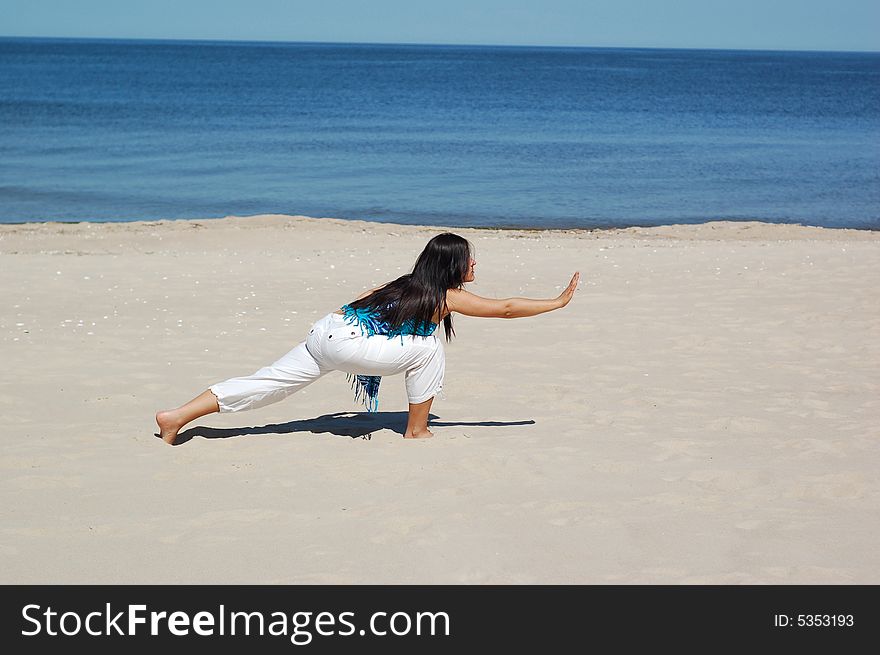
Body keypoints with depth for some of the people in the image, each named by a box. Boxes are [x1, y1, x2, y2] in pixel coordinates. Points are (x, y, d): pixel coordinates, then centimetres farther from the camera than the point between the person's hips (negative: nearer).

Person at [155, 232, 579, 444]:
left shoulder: (411, 283, 20)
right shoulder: (447, 297, -2)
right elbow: (505, 309, 2)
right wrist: (559, 302, 10)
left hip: (326, 331, 8)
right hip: (347, 344, -8)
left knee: (266, 384, 8)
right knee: (428, 349, 1)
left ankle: (176, 417, 6)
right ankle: (416, 432, 9)